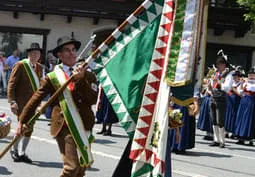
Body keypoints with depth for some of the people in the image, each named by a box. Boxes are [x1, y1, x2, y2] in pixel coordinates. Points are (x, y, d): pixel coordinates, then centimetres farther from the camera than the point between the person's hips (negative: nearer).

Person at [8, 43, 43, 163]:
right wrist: (12, 101, -16)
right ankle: (14, 150, 11)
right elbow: (11, 84, -8)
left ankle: (22, 153, 18)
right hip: (21, 102, -6)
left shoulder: (39, 68, 14)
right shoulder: (20, 65, -6)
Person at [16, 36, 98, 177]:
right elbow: (36, 99, 1)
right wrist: (22, 121, 1)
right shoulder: (52, 77, -1)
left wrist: (81, 81, -18)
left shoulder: (85, 75, 6)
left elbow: (93, 99, -7)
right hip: (65, 127, -4)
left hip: (84, 126, 4)